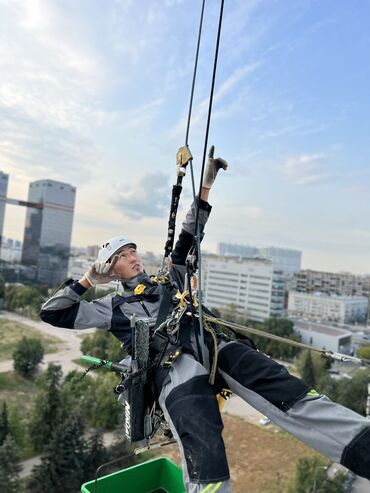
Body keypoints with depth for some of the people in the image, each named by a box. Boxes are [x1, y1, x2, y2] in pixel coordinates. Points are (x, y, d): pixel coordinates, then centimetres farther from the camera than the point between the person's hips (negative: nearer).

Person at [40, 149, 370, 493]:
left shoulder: (168, 279, 33)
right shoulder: (114, 306, 24)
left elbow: (188, 238, 31)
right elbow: (52, 313, 24)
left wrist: (204, 189, 26)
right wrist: (88, 281, 21)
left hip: (214, 344, 4)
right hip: (174, 367, -3)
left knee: (286, 392, -23)